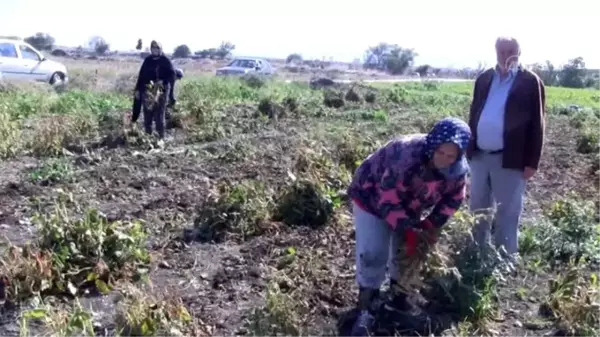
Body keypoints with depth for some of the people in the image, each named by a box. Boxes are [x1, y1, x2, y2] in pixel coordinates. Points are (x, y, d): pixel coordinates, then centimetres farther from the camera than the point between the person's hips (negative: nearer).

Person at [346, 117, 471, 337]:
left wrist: (431, 224, -14)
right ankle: (365, 310, 0)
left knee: (411, 253, 11)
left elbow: (453, 199, -2)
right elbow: (388, 197, -36)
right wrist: (406, 230, -36)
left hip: (408, 207, 6)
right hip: (372, 198, -6)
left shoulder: (458, 170, -20)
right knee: (373, 255, -13)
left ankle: (398, 298, 33)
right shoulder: (408, 155, -42)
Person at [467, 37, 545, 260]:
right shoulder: (484, 79, 11)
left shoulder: (530, 82, -4)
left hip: (509, 159, -5)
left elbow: (536, 124, -6)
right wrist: (468, 147, 11)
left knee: (507, 213, 3)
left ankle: (506, 260, 15)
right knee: (478, 209, 16)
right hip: (479, 155, 5)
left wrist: (532, 161, -10)